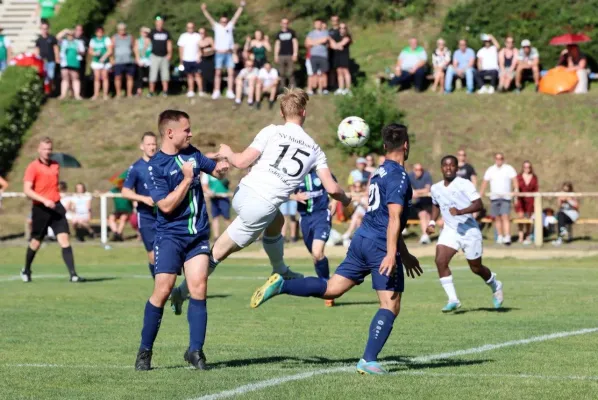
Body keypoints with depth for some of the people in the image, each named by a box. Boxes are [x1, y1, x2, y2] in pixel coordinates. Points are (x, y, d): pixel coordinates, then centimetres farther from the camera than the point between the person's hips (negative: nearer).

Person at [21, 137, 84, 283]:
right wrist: (44, 200, -25)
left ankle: (73, 274, -15)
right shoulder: (33, 167, -7)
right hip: (40, 209, -4)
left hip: (56, 207, 4)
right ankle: (26, 270, 34)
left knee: (64, 239, -10)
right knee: (36, 242, 9)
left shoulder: (56, 165, 11)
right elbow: (27, 190, -16)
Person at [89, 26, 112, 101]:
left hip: (105, 61, -3)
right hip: (96, 61, 3)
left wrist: (104, 57, -22)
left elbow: (110, 51, -7)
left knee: (104, 77, -3)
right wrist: (95, 53, -12)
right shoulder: (93, 40, 12)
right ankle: (96, 94, -2)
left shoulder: (106, 39, 1)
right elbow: (90, 51, 10)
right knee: (96, 78, -1)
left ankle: (105, 94, -1)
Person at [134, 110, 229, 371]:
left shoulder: (192, 154, 7)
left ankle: (195, 350, 1)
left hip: (198, 234, 5)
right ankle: (145, 351, 4)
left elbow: (215, 170, 23)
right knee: (162, 291, -9)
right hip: (170, 235, -5)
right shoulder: (156, 165, -11)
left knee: (199, 288, -6)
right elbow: (166, 206, -17)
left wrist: (221, 167, 1)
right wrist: (186, 180, -17)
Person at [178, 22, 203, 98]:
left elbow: (200, 47, 1)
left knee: (197, 75, -4)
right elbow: (181, 48, 9)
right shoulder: (183, 37, 8)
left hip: (196, 59, -2)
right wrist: (181, 60, 5)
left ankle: (200, 91, -4)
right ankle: (191, 91, 10)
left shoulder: (198, 36, 3)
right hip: (186, 60, 2)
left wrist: (199, 56, -11)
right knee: (190, 75, 6)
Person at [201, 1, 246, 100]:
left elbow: (236, 16, 4)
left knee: (231, 73, -3)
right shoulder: (217, 27, 4)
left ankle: (230, 91, 2)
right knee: (218, 73, 4)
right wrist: (204, 10, -19)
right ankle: (216, 92, 7)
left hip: (229, 54, 1)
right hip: (219, 54, -1)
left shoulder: (230, 26, 8)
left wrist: (241, 7, -4)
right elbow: (209, 18, -5)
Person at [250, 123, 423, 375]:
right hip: (381, 246, -8)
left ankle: (281, 286, -6)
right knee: (390, 306, -3)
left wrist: (405, 254, 31)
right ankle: (369, 361, -9)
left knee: (331, 289, 9)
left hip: (362, 240, 8)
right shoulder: (399, 177, -11)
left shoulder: (381, 172, 18)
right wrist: (391, 254, -27)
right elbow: (394, 219, -21)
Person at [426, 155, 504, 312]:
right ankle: (453, 300, -13)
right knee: (440, 261, -18)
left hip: (469, 230, -4)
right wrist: (432, 222, 11)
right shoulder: (436, 188, 5)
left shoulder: (464, 184, -13)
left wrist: (460, 211, -35)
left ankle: (495, 286, 39)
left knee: (476, 268, 7)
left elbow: (479, 205, -21)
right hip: (450, 230, 4)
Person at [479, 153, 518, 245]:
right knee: (497, 218, 6)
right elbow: (485, 183, 12)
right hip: (494, 197, 3)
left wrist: (516, 190, -21)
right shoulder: (490, 170, 11)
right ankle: (500, 237, 15)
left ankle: (507, 237, -20)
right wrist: (480, 195, 6)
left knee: (505, 217, -14)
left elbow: (514, 180, -5)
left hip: (505, 197, -3)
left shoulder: (509, 169, 3)